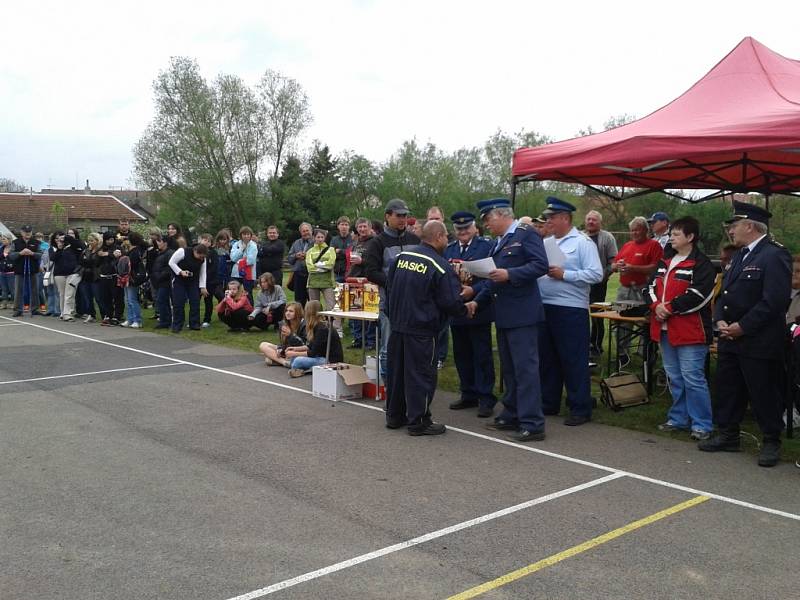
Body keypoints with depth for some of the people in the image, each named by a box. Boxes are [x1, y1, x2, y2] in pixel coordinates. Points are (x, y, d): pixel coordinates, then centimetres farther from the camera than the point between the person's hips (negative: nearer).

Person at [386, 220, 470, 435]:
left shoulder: (401, 256, 4)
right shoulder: (441, 266, -15)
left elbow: (389, 286, 13)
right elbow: (451, 302, -14)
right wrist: (465, 311, 6)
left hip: (397, 324, 7)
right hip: (422, 329, -6)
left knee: (396, 371, 16)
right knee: (421, 375, 3)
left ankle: (394, 416, 27)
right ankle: (418, 422, 9)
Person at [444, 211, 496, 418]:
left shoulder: (486, 246, -5)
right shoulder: (449, 249, 11)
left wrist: (473, 290, -23)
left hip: (478, 309, -5)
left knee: (482, 356, 1)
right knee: (461, 355, 13)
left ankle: (485, 398, 7)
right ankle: (468, 394, 25)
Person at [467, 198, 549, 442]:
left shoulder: (526, 234, -8)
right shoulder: (499, 242, 19)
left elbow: (541, 265, -17)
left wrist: (509, 274, -23)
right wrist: (477, 301, 15)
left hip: (522, 314, -9)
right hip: (504, 315, 9)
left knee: (525, 368, -8)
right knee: (509, 369, 15)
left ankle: (533, 424, -4)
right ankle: (511, 416, 25)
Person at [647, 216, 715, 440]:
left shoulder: (701, 264, -9)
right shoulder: (665, 262, 16)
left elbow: (698, 295, -19)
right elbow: (652, 286, 14)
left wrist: (669, 307, -18)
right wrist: (656, 305, -6)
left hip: (690, 331, -8)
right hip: (666, 329, 8)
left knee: (693, 379, -6)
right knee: (674, 378, 15)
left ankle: (701, 425, 3)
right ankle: (679, 418, 26)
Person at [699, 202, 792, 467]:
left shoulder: (774, 255, -14)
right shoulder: (740, 255, 14)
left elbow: (774, 301, -21)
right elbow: (725, 292, 17)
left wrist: (742, 327, -18)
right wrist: (720, 320, 0)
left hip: (759, 343, -8)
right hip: (731, 338, 9)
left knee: (764, 393, 3)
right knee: (727, 388, 15)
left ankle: (771, 442, 17)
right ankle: (727, 435, 27)